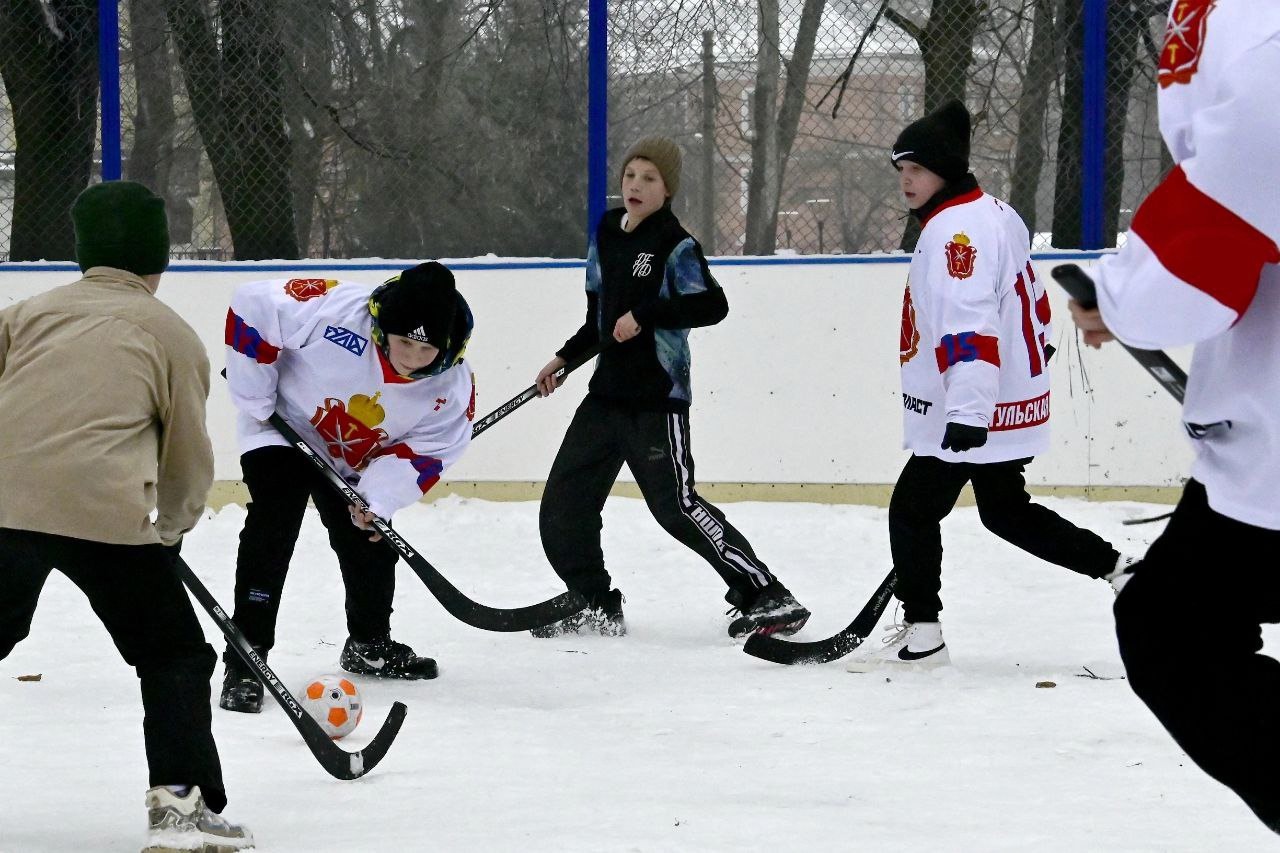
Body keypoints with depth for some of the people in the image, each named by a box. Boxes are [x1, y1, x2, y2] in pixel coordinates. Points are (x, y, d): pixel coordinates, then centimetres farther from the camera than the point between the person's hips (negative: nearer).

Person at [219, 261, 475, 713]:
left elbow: (428, 451, -13)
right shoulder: (335, 311, -37)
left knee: (371, 544, 12)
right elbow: (252, 306, -30)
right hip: (282, 429, -5)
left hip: (353, 463, 5)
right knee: (272, 529, -20)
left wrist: (377, 497, -27)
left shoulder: (453, 388, -23)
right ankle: (245, 662, -20)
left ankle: (368, 645, 39)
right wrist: (254, 396, -23)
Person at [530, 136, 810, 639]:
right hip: (608, 390, 8)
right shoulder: (606, 234, 13)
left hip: (658, 395, -8)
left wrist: (645, 314, -24)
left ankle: (768, 597, -10)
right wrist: (564, 358, 20)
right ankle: (596, 607, 21)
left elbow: (711, 305, -22)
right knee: (564, 503, 7)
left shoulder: (675, 245, -10)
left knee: (675, 505, -14)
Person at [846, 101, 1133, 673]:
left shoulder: (958, 228, -19)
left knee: (913, 510, -5)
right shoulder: (996, 214, 13)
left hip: (979, 407, -10)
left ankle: (921, 634, -4)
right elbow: (1032, 300, 25)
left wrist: (968, 409, -36)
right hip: (1013, 400, 10)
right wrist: (1035, 351, 38)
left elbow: (972, 326, -30)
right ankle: (1119, 568, 20)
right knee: (1007, 512, 19)